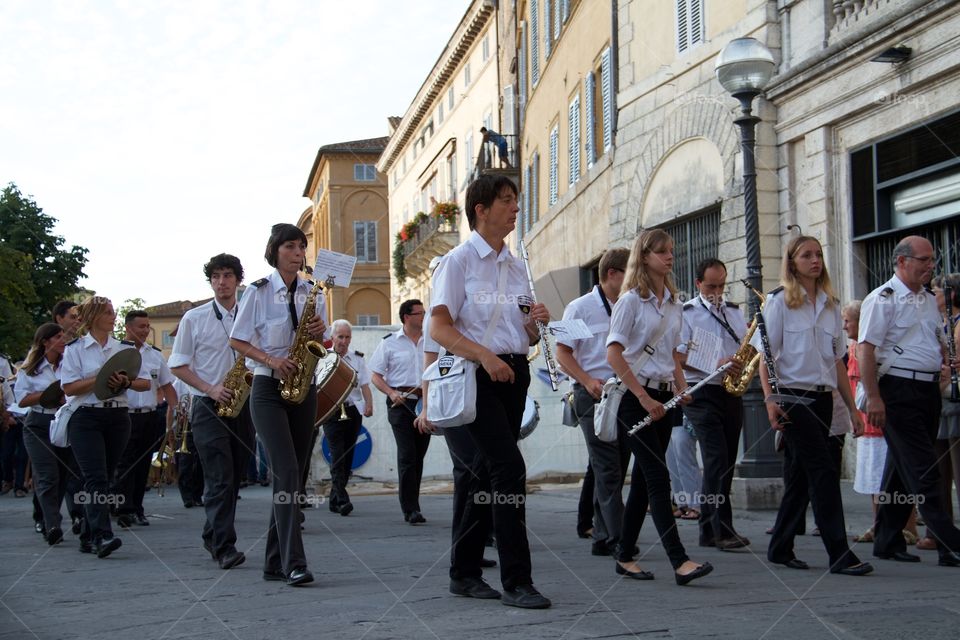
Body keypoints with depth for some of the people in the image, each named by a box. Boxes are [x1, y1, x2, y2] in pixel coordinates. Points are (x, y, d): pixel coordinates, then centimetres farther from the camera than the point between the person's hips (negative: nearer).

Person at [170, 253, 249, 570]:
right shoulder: (194, 318, 2)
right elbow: (178, 366, 1)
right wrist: (210, 389, -13)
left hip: (241, 405, 4)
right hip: (208, 407, -4)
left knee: (231, 478, 10)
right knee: (220, 478, -13)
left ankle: (213, 537, 25)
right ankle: (225, 547, -14)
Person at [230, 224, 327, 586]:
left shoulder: (314, 293, 10)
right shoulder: (258, 292, -1)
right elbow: (237, 341, 0)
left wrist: (319, 332, -7)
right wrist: (270, 359, -15)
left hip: (303, 388, 5)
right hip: (268, 389, -5)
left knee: (294, 473, 5)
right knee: (286, 471, -17)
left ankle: (275, 562, 14)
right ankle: (294, 563, -20)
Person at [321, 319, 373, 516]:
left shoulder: (357, 358, 12)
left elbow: (365, 385, 6)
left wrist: (369, 406, -9)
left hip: (353, 411, 4)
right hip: (332, 411, -4)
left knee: (348, 456, 7)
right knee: (338, 455, -13)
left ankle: (334, 500, 18)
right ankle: (342, 500, -20)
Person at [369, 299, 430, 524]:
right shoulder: (389, 342, 2)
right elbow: (375, 376, 2)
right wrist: (391, 393, -13)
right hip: (401, 402, -4)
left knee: (419, 455, 8)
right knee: (407, 455, -10)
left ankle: (412, 505, 18)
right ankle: (410, 509, -8)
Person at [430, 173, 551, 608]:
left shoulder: (516, 267, 17)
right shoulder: (459, 260, -2)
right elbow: (439, 328, -11)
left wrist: (535, 323, 0)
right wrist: (485, 357, -23)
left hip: (513, 373, 7)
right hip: (476, 375, -7)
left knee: (486, 473, 10)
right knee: (510, 468, -16)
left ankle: (465, 572, 19)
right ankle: (516, 581, -13)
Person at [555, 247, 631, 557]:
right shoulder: (580, 308, -1)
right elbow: (563, 354, -4)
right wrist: (588, 381, -18)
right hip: (594, 395, -6)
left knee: (616, 470, 8)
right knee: (608, 470, -9)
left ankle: (603, 538, 16)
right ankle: (617, 539, -10)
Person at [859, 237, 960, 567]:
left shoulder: (929, 300, 18)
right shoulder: (883, 298, -7)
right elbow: (865, 349, -14)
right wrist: (874, 397, -20)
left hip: (929, 390, 8)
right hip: (899, 390, -8)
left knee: (903, 469, 12)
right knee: (923, 471, -8)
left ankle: (888, 541, 19)